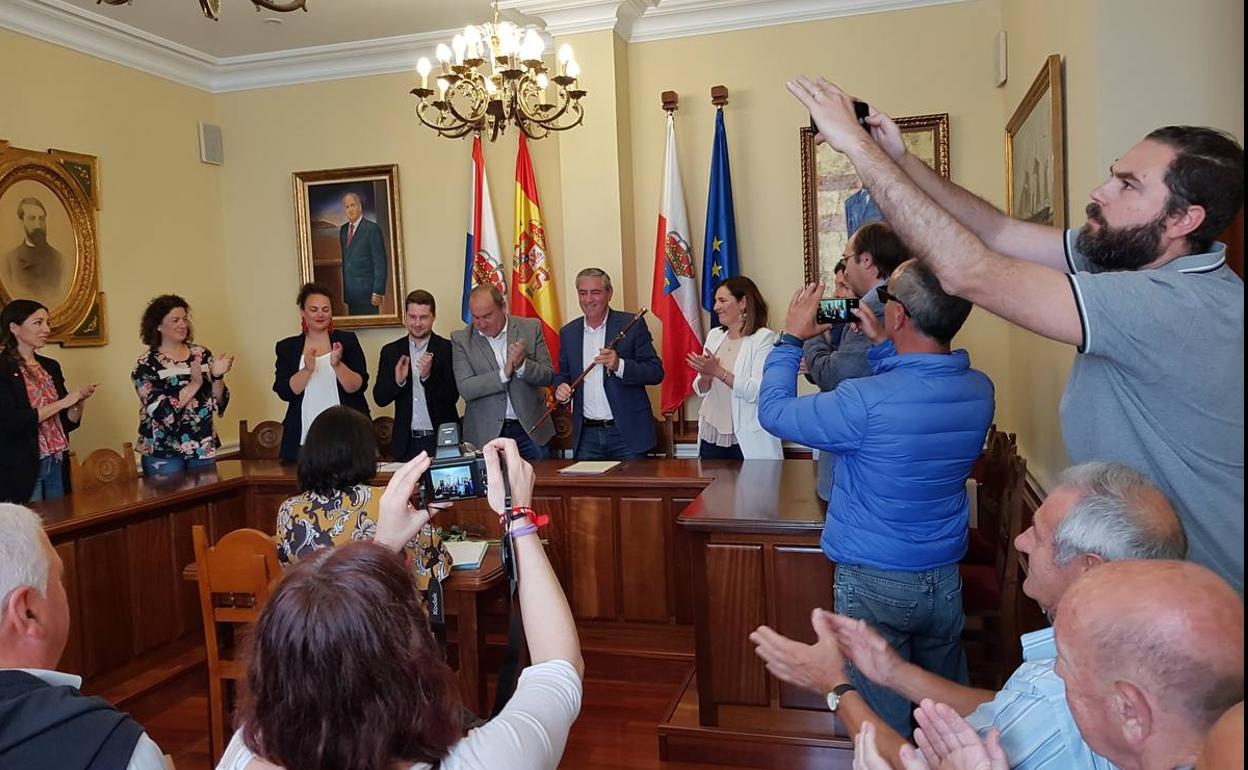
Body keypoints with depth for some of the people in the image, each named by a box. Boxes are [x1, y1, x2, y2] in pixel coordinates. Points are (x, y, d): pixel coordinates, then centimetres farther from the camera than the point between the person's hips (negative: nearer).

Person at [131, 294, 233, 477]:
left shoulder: (202, 354, 4)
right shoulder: (147, 364, -5)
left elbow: (219, 403, 2)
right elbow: (161, 411, -17)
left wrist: (217, 376, -14)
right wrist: (194, 384, -23)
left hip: (203, 450, 4)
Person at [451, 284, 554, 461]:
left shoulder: (531, 328, 0)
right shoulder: (461, 339, -3)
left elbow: (548, 376, -1)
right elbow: (465, 390, -11)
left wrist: (522, 365, -20)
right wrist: (504, 373, -21)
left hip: (530, 430, 1)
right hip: (485, 434, -1)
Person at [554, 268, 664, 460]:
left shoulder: (632, 325, -3)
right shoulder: (568, 332, 9)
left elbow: (656, 373, -7)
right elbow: (563, 374, 17)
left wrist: (619, 365, -22)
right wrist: (561, 389, -6)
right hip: (587, 435, 3)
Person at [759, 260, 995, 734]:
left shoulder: (866, 402, -28)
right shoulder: (980, 391, -8)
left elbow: (773, 411, -14)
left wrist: (791, 338, -2)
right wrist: (881, 345, 10)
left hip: (874, 583, -5)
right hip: (945, 578, 6)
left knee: (884, 722, 13)